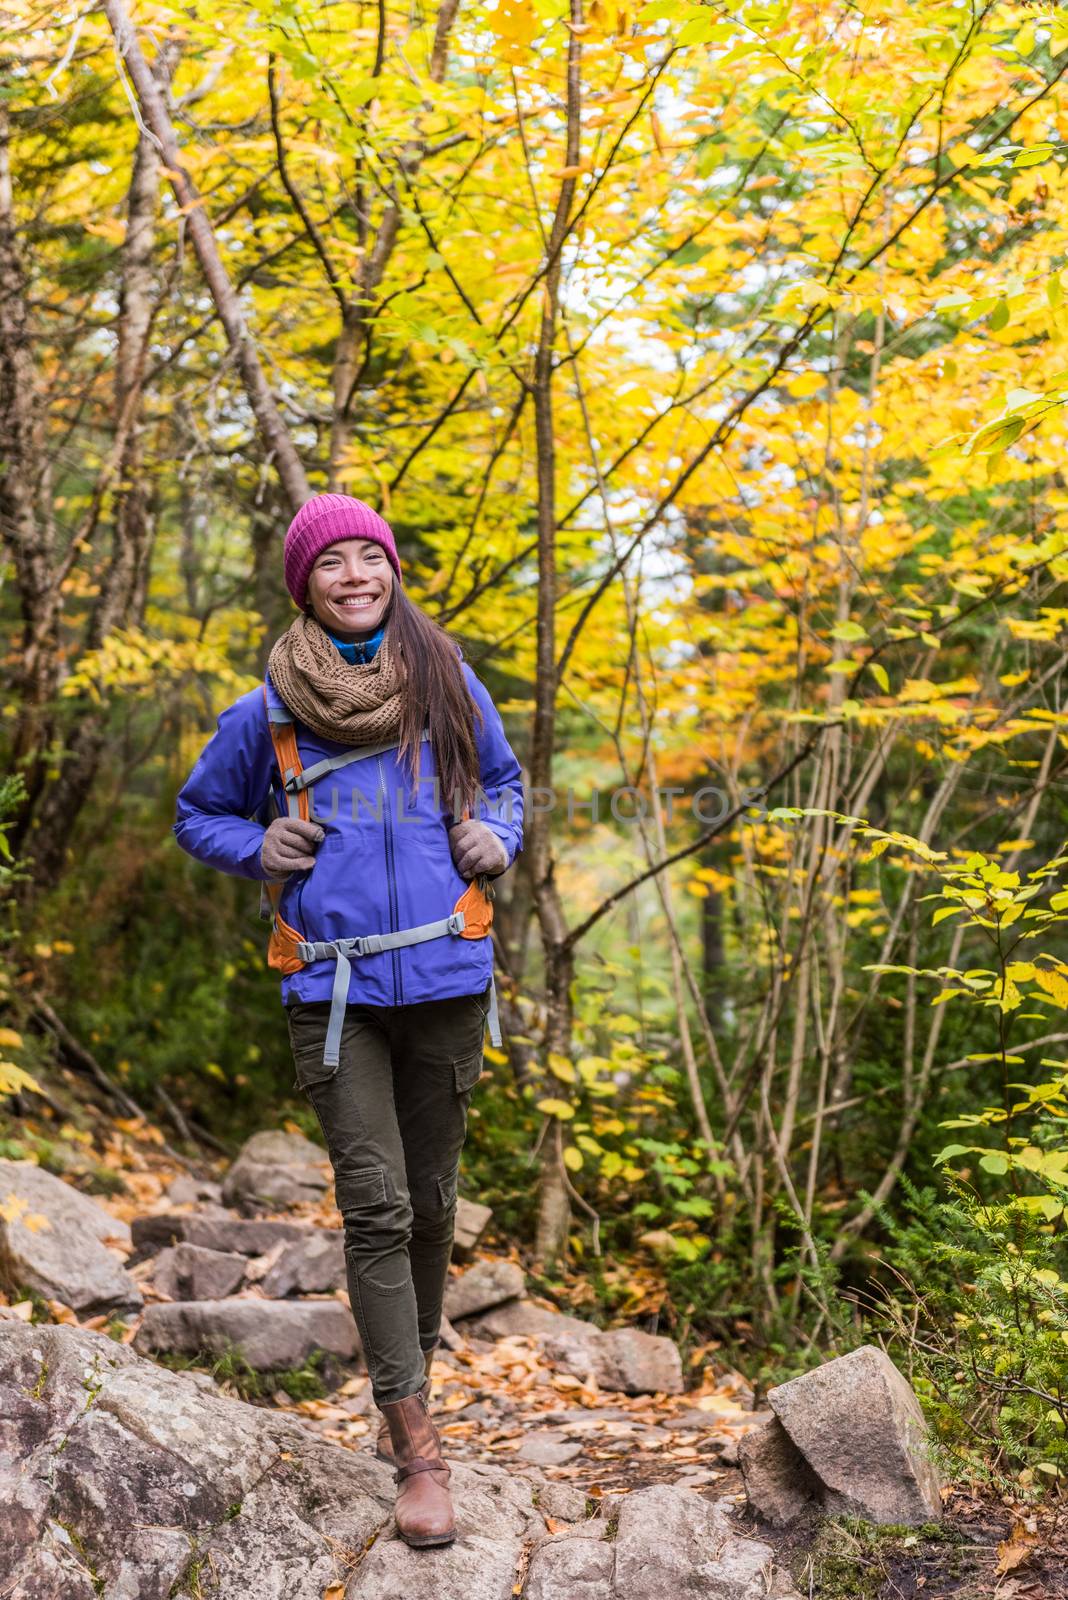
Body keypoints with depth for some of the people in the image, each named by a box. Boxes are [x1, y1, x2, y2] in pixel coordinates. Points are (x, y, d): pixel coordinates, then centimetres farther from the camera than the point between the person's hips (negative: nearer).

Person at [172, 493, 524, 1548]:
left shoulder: (446, 680, 7)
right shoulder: (269, 711, 3)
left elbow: (502, 780, 23)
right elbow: (199, 815, 16)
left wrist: (496, 840, 1)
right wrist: (259, 849, -4)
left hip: (443, 976, 2)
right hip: (334, 988, -2)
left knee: (429, 1200, 11)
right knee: (376, 1207, -8)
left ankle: (408, 1390, 32)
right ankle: (417, 1452, -1)